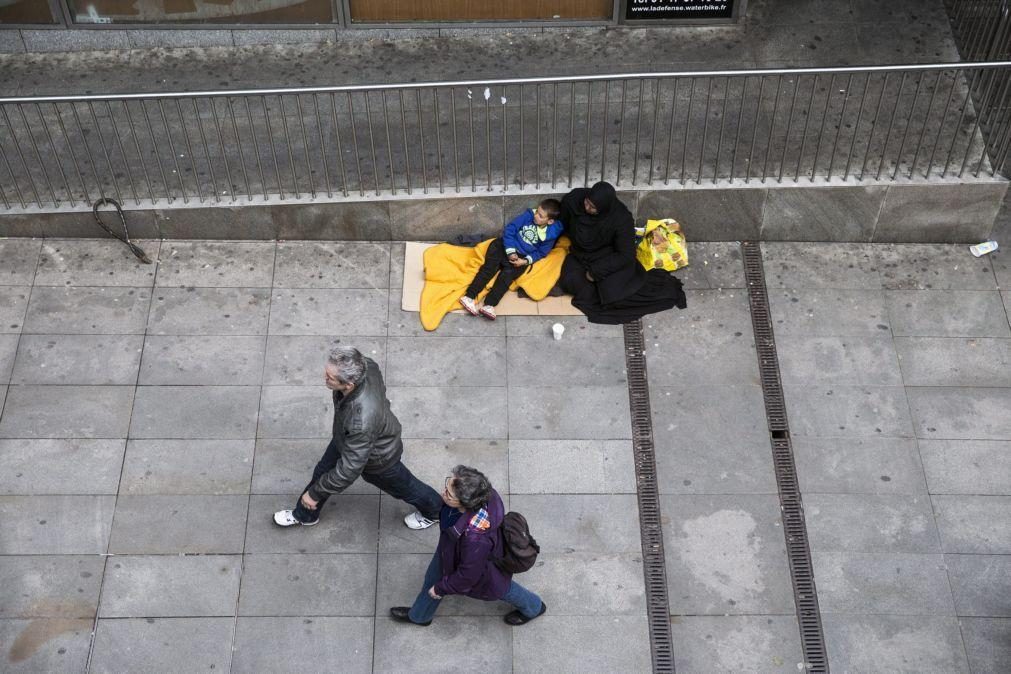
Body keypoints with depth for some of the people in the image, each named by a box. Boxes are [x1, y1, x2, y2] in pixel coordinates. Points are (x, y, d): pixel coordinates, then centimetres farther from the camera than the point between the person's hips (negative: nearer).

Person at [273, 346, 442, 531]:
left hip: (378, 458, -6)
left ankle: (433, 510, 55)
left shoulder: (362, 422, -51)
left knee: (401, 486, 24)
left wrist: (315, 493, -25)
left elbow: (349, 469, -38)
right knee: (322, 473, 24)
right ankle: (304, 515, 53)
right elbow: (380, 388, -5)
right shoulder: (364, 366, -32)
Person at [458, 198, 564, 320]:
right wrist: (510, 251, -13)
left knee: (507, 275, -24)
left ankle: (489, 305, -36)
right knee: (489, 268, -17)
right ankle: (469, 296, -24)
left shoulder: (550, 234, -9)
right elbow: (509, 229, -6)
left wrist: (526, 261, -14)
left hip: (522, 257, -1)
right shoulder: (529, 215, -9)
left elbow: (540, 253, 2)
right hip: (506, 246, 1)